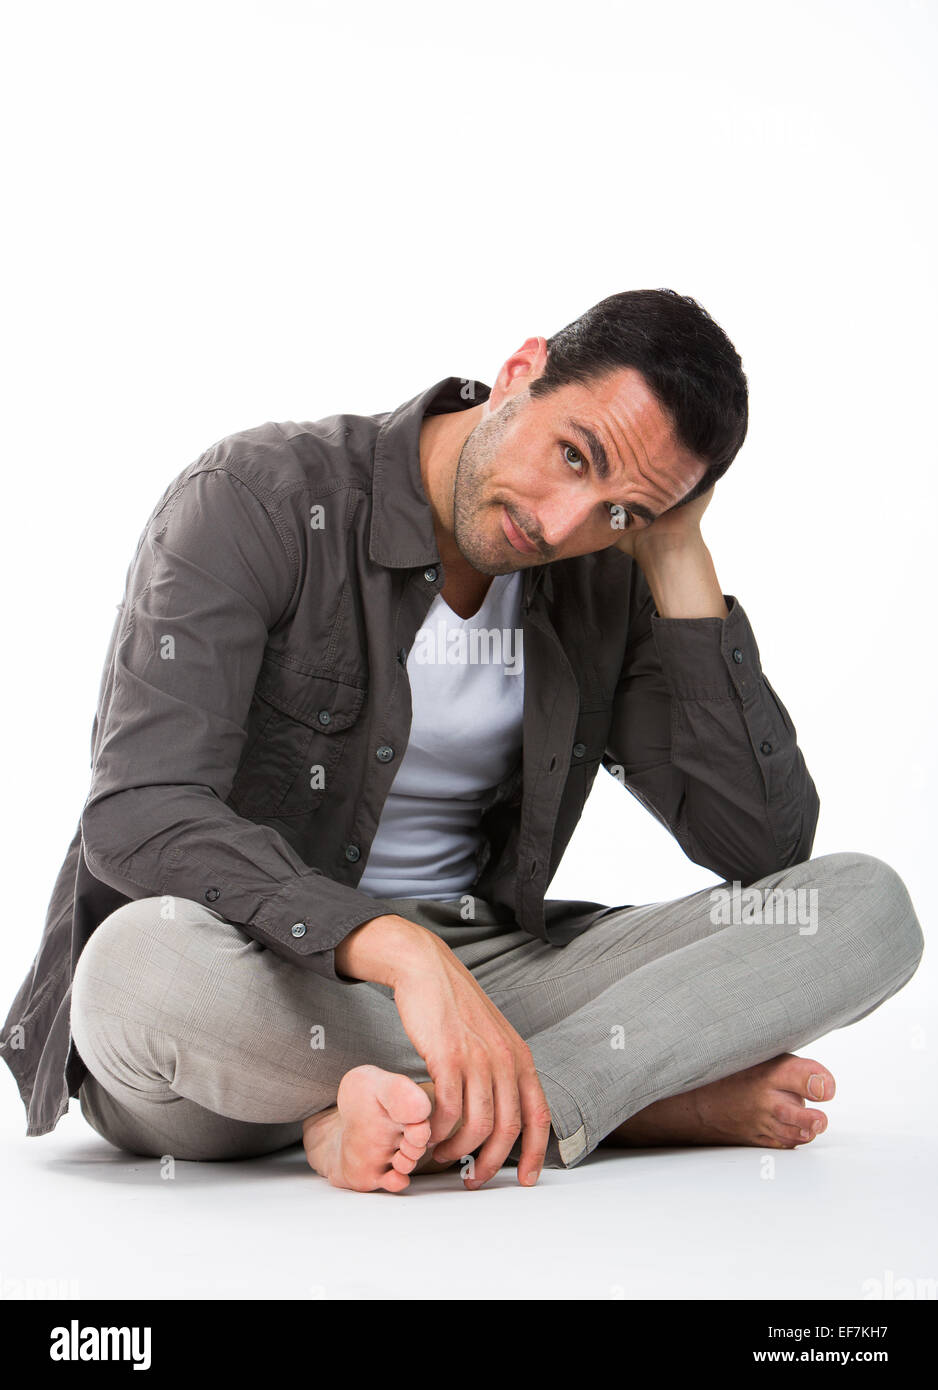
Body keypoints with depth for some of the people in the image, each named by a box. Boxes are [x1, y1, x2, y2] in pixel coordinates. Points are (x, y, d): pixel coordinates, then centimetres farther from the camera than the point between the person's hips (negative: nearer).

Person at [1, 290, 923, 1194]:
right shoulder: (254, 499, -13)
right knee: (146, 967, -41)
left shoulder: (605, 582, 2)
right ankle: (649, 1094, -24)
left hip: (482, 965, 4)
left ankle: (467, 1118, -30)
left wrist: (680, 560, -9)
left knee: (865, 905, -12)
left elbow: (766, 847, -6)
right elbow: (140, 815, -25)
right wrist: (399, 950, -38)